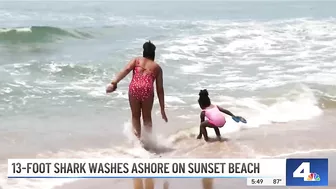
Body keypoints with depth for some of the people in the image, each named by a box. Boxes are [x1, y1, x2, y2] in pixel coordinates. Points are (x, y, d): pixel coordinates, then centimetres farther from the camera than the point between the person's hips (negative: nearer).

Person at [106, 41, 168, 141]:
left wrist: (114, 83, -11)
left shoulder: (136, 60, 23)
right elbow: (160, 90, 19)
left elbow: (126, 70, 1)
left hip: (134, 88, 0)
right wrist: (162, 110, 20)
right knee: (147, 117, 18)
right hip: (147, 89, 0)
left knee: (135, 116, 18)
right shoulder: (157, 67, 24)